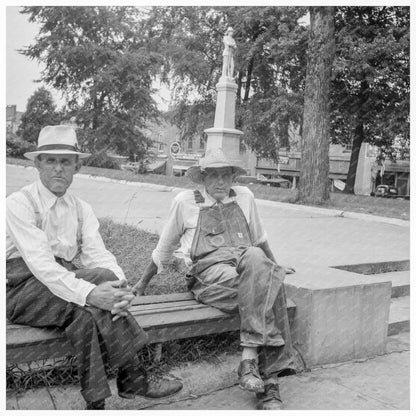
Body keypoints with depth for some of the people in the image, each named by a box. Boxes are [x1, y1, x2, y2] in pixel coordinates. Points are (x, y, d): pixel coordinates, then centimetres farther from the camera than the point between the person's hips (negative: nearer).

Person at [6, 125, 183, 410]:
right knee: (101, 277, -30)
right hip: (24, 287, -5)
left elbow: (97, 254, -3)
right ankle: (133, 377, -22)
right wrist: (90, 293, -38)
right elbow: (40, 262, -22)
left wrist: (120, 288, -27)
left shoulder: (81, 209, 10)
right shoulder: (19, 203, -8)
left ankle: (97, 402, -20)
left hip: (66, 281, 5)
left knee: (87, 312, -31)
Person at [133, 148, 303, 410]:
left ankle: (250, 358, -29)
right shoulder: (186, 202, 8)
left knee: (254, 258, -34)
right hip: (209, 270, -3)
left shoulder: (244, 197, 17)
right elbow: (164, 248, 19)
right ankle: (269, 378, -27)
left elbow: (259, 239, 30)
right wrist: (143, 283, 24)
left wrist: (274, 267, 37)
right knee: (266, 289, -31)